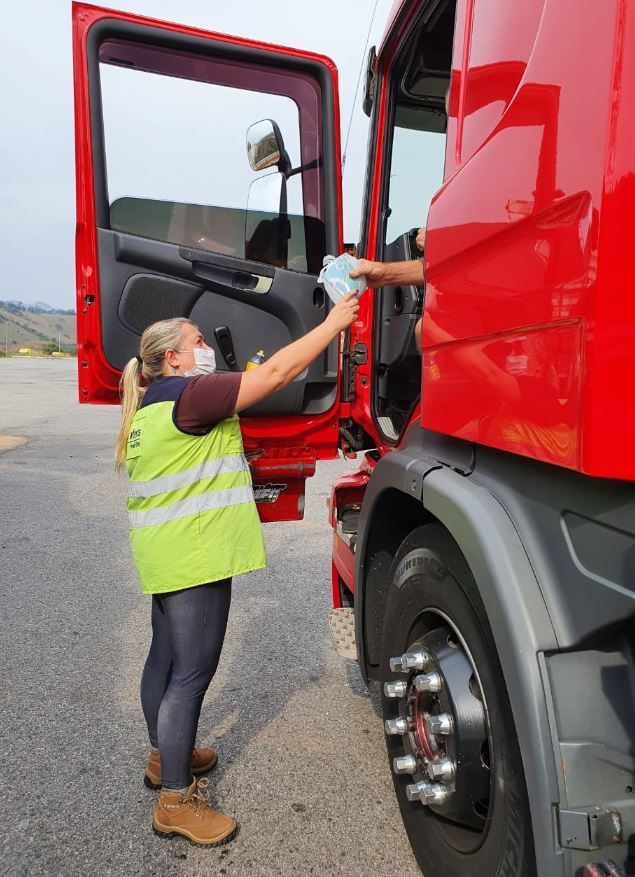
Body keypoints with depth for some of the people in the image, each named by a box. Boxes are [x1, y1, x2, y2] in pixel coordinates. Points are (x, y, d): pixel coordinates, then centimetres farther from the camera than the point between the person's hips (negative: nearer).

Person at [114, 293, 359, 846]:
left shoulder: (152, 405, 14)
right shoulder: (190, 395, -17)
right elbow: (277, 373, -20)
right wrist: (334, 323, -14)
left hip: (166, 554, 11)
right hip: (195, 555, -11)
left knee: (166, 658, 21)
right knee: (192, 672, -1)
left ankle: (164, 757, 40)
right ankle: (176, 801, 13)